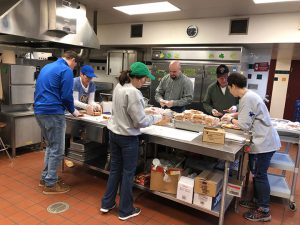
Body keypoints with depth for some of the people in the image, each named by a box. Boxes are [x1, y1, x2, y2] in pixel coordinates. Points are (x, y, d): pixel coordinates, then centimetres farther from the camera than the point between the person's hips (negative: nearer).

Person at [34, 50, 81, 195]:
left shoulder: (47, 67, 19)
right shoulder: (66, 70, -9)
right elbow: (66, 96, -14)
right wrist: (73, 111, 4)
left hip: (39, 111, 10)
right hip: (53, 112, -9)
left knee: (50, 146, 20)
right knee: (57, 150, 1)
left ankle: (45, 178, 28)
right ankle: (50, 184, 9)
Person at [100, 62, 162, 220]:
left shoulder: (118, 87, 3)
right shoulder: (133, 93, -23)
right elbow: (140, 121, -21)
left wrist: (144, 111, 7)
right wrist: (156, 118, -5)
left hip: (114, 133, 8)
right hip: (128, 138, -8)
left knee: (115, 168, 19)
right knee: (128, 173, 8)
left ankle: (107, 204, 33)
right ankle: (125, 210, 24)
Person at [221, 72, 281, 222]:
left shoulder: (247, 99, -21)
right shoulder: (249, 95, 8)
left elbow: (244, 125, -18)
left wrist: (231, 120, -3)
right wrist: (233, 115, 10)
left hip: (264, 143, -10)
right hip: (262, 141, 10)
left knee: (259, 175, 0)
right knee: (256, 172, 18)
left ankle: (264, 211, 12)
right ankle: (256, 201, 33)